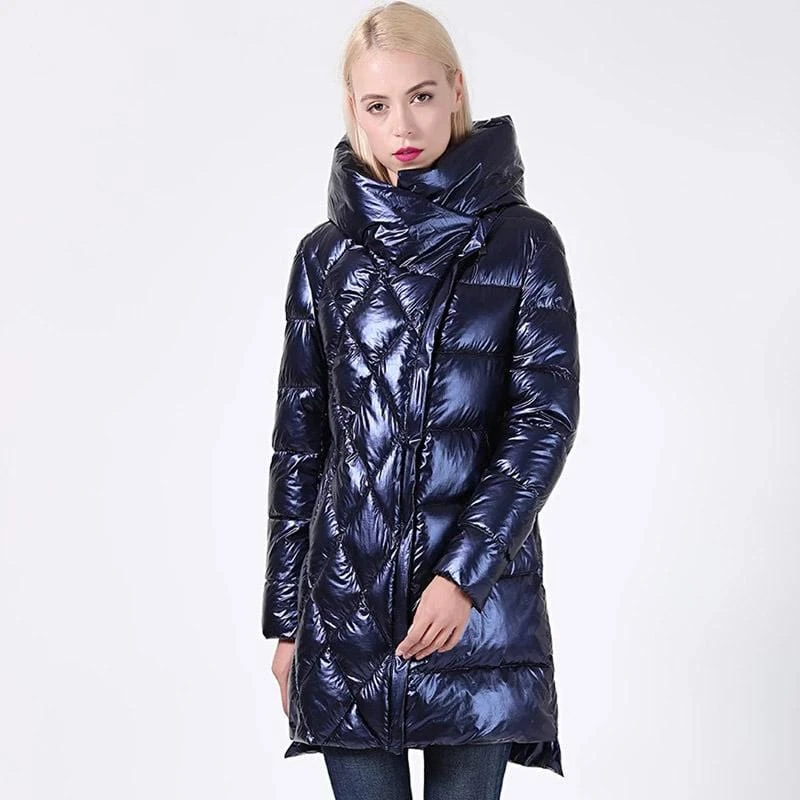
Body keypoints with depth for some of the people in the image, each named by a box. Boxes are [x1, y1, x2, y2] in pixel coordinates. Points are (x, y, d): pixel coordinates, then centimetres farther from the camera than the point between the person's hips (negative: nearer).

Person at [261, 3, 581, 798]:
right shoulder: (326, 254, 7)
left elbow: (547, 418, -6)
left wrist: (465, 573, -17)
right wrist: (284, 618, 8)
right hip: (345, 600, 2)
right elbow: (297, 440, 9)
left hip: (480, 597, -2)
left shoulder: (523, 242, 0)